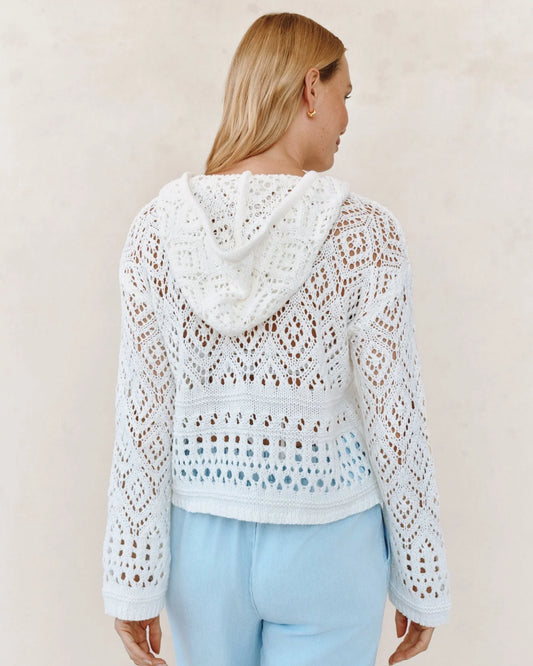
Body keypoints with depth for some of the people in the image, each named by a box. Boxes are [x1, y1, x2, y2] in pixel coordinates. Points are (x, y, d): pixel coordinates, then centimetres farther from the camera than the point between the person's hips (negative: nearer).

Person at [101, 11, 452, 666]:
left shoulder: (158, 227, -10)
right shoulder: (364, 231, -17)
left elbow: (144, 419, -9)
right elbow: (393, 421, -13)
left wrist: (133, 583, 0)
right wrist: (421, 581, 0)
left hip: (202, 538, 3)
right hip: (327, 546, -2)